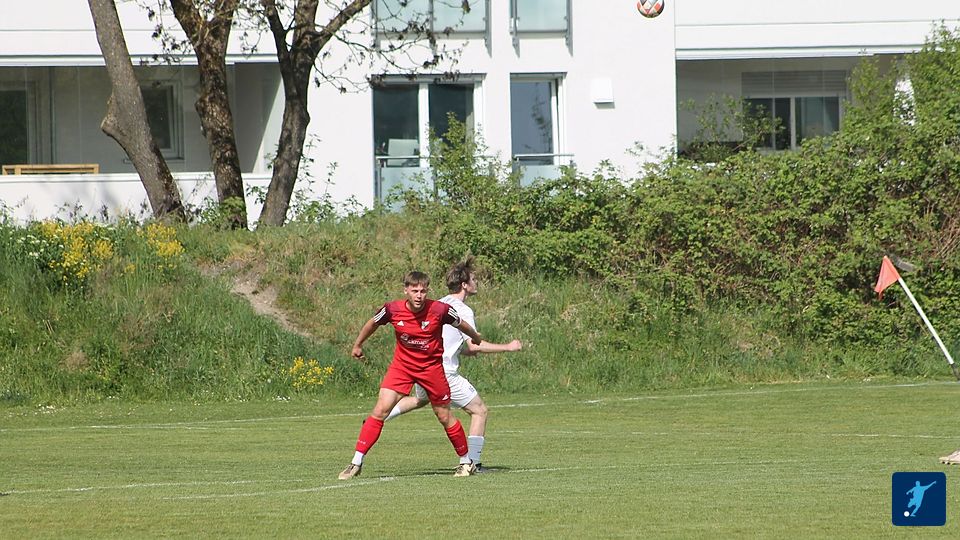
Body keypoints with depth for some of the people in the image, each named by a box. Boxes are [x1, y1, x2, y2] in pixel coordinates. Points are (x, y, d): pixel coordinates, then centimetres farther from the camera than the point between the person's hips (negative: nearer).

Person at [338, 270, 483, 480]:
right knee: (380, 409, -12)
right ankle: (356, 463, -9)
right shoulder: (393, 309, -15)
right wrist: (357, 345, 20)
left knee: (444, 416, 8)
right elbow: (373, 323, 8)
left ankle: (465, 461, 27)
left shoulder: (439, 310, -19)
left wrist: (476, 339, 20)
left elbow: (462, 325, 2)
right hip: (401, 365, 1)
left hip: (431, 367, -1)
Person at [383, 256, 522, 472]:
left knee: (420, 400, 39)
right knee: (479, 410, 2)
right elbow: (474, 345, -21)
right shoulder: (463, 311, -14)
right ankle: (472, 462, -2)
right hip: (444, 373, -8)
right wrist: (507, 347, -13)